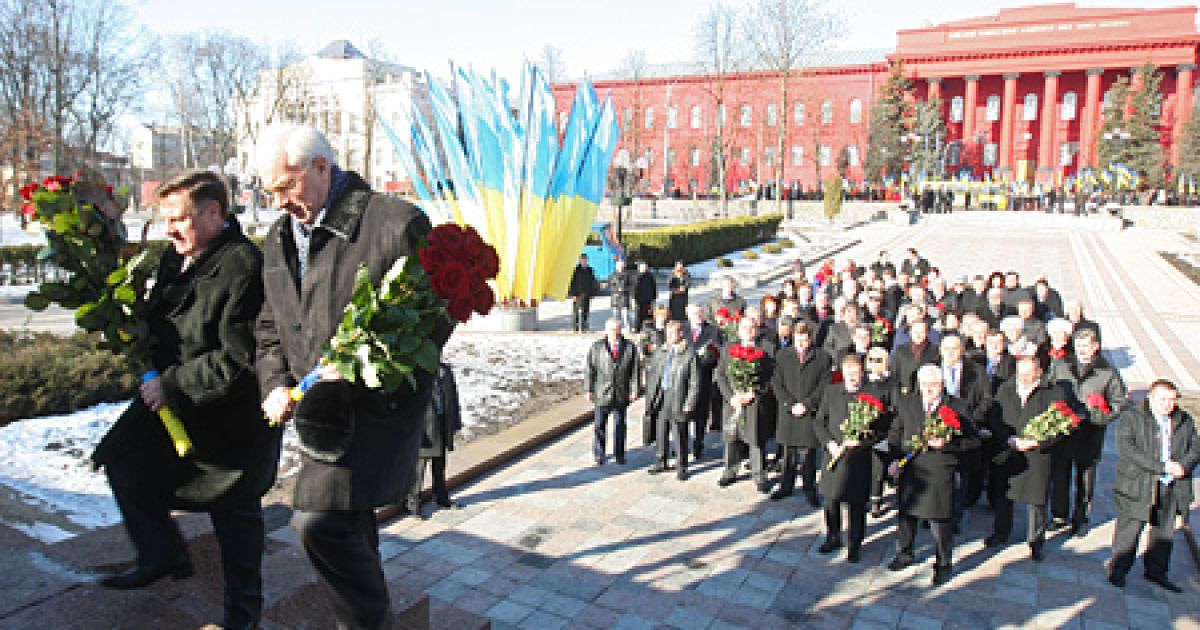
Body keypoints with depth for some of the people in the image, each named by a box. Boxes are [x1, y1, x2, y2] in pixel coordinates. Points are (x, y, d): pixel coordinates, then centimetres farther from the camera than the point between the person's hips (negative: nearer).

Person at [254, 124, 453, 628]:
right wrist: (276, 384, 2)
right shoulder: (279, 238, 11)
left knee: (320, 520, -16)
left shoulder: (397, 223, -14)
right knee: (349, 527, 19)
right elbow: (269, 325, 18)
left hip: (376, 405, -8)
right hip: (318, 407, 8)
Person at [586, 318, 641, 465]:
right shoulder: (596, 347, 1)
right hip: (602, 393, -1)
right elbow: (590, 369, 1)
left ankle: (619, 454, 22)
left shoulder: (629, 347, 2)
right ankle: (598, 454, 16)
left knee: (619, 425, 10)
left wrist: (634, 390, -4)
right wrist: (589, 389, -2)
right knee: (600, 425, 4)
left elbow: (635, 369, 1)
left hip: (621, 394, 1)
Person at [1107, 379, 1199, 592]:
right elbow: (1127, 448, -18)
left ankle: (1156, 571, 32)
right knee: (1130, 527, 1)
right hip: (1138, 486, -5)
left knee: (1165, 530, 15)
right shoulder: (1131, 416, -9)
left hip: (1172, 488, 5)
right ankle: (1118, 568, 17)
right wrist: (1161, 467, -22)